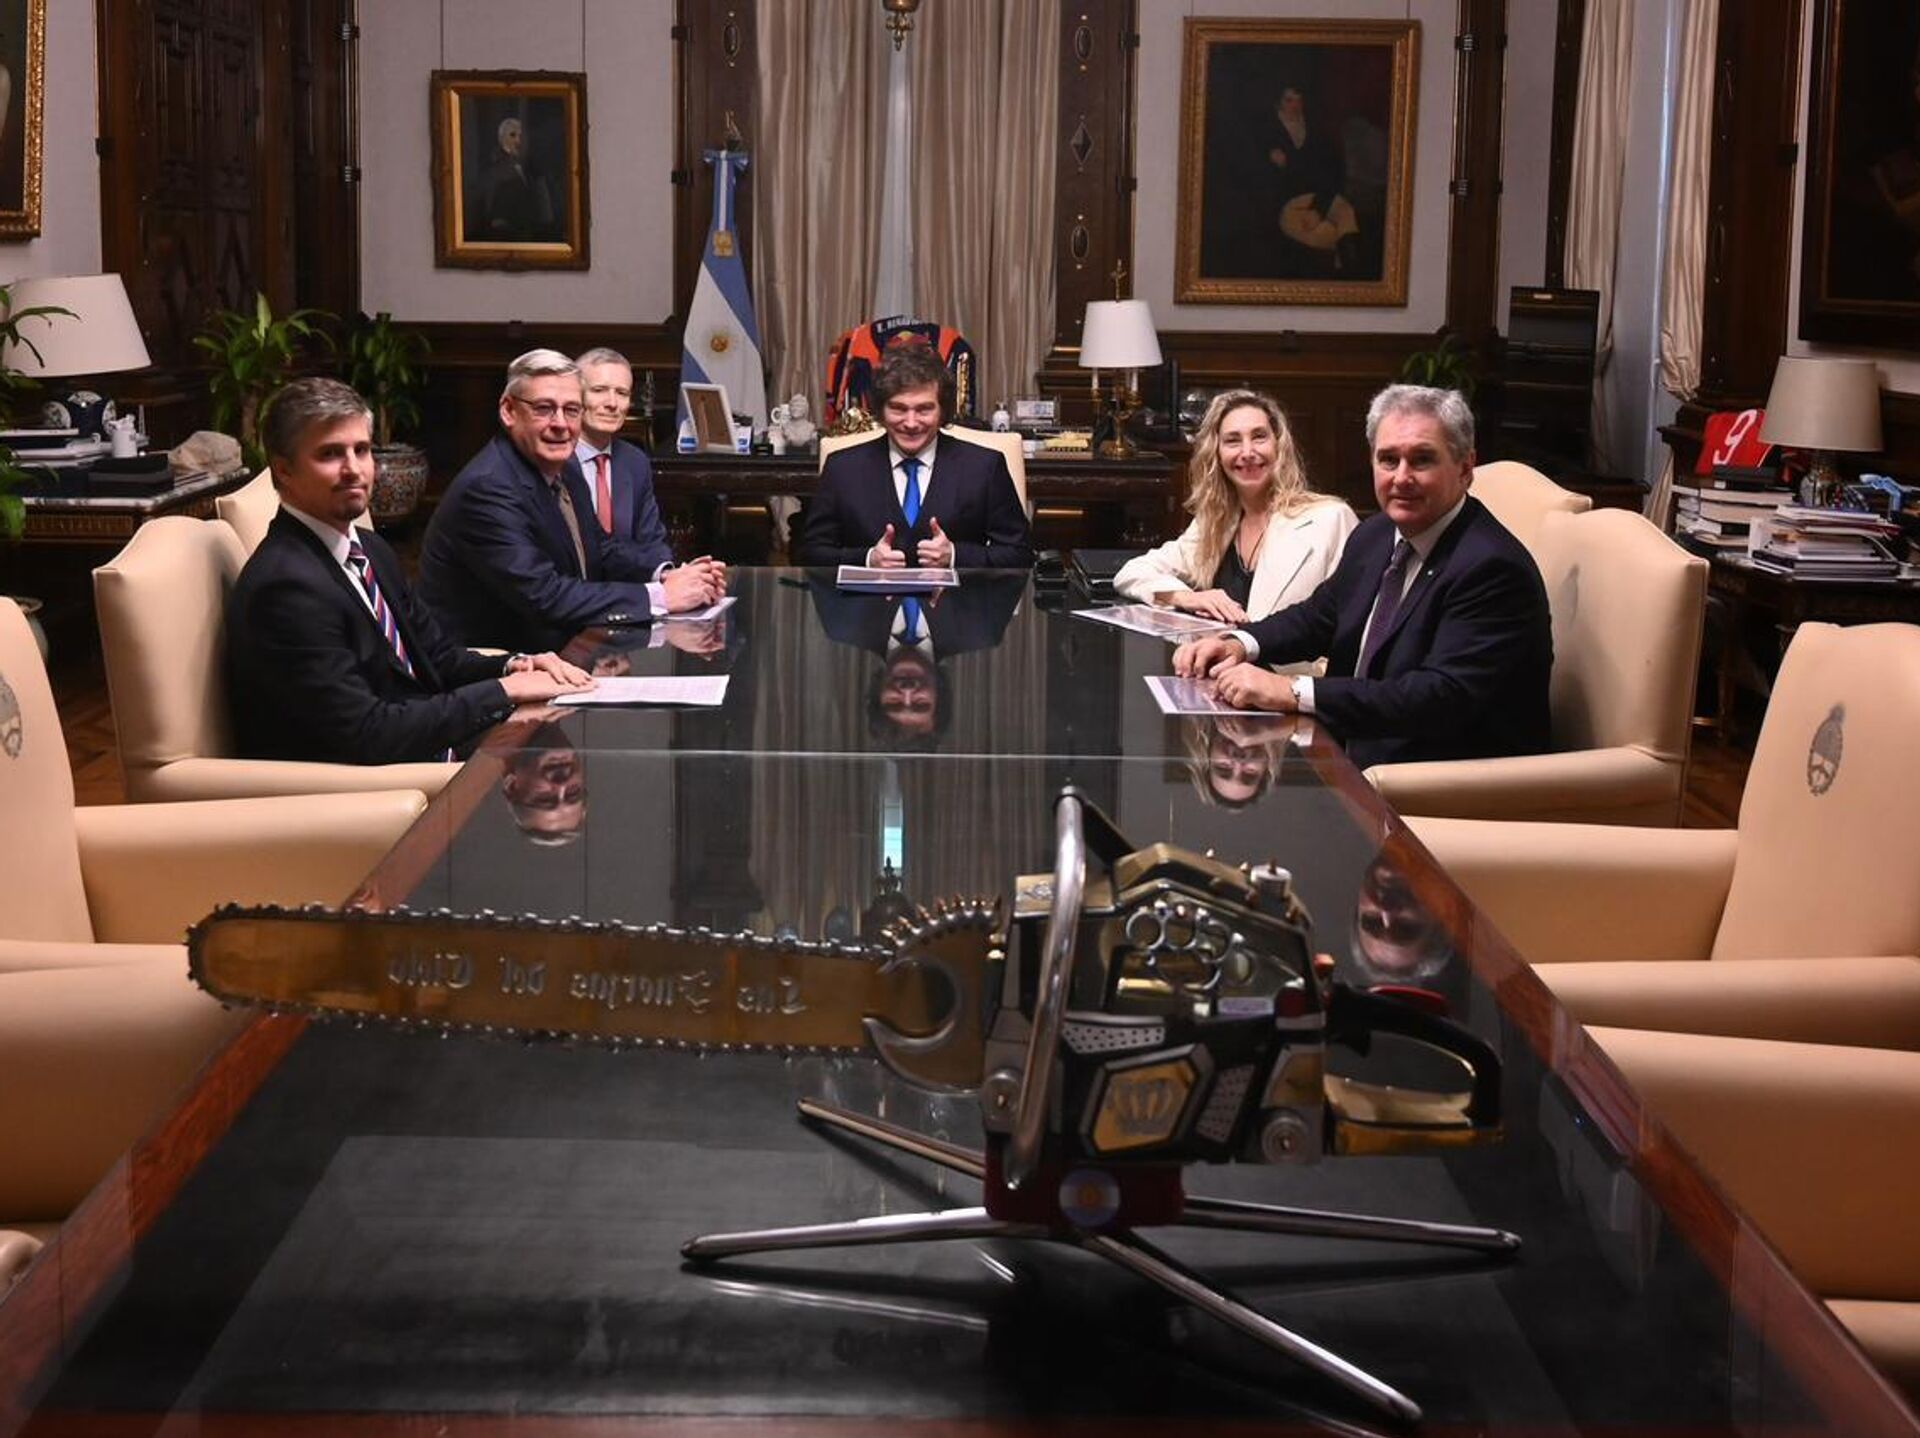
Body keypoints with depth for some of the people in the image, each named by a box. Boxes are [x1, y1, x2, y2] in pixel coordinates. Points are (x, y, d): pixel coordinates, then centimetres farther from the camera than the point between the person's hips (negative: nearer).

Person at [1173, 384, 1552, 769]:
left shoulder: (1494, 568, -20)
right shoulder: (1376, 536, 7)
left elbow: (1444, 696, -29)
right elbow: (1318, 616, 22)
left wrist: (1293, 692, -32)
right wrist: (1239, 644, 0)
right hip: (1355, 758, 8)